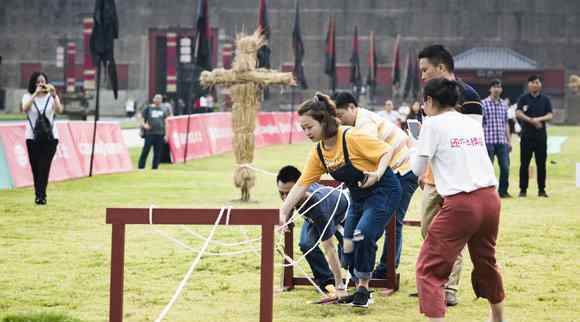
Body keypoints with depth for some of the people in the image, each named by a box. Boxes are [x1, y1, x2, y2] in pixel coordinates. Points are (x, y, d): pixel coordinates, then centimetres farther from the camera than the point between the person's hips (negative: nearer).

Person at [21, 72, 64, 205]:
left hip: (50, 136, -1)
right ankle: (39, 195, 13)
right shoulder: (28, 96, 4)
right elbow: (25, 109, -17)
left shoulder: (52, 97, 3)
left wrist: (54, 95, -29)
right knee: (35, 167, 2)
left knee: (44, 167, -11)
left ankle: (40, 195, -12)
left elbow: (59, 110, -14)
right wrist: (35, 94, -26)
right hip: (33, 137, 1)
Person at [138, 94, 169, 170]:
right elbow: (141, 117, 6)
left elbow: (165, 122, 15)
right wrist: (144, 125, -14)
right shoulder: (148, 109, 4)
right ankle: (141, 166, 1)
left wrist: (165, 134, 10)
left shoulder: (163, 110, 12)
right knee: (146, 150, -4)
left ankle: (155, 166, 11)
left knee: (157, 152, 4)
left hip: (160, 134, 3)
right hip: (150, 133, -3)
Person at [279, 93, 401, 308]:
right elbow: (302, 185, 0)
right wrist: (283, 212, -7)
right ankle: (360, 289, 21)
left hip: (383, 191, -8)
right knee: (348, 245, 3)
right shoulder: (318, 153, -3)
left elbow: (387, 151, -20)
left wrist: (378, 174, -37)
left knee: (363, 235, -23)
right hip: (358, 198, 8)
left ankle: (363, 288, -8)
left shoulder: (352, 138, -24)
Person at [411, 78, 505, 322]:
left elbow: (418, 169, 2)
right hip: (490, 199, 7)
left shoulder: (433, 124, -1)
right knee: (485, 261, 27)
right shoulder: (474, 124, 15)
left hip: (460, 205, -7)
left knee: (428, 269, -2)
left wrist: (413, 147, 20)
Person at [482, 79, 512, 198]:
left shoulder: (504, 105, 13)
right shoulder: (484, 104, -2)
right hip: (488, 141, -4)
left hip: (502, 141, 4)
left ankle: (503, 191, 14)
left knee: (505, 167, 2)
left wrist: (509, 140, 15)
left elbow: (506, 123, 18)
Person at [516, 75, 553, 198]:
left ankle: (541, 189, 9)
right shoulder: (523, 98, 3)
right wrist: (532, 121, -21)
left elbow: (550, 115, 0)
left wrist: (539, 119, -19)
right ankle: (523, 189, 5)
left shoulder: (545, 99, 8)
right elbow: (518, 113, -9)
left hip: (541, 135, 1)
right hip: (527, 135, -1)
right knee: (524, 163, 0)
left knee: (541, 163, 3)